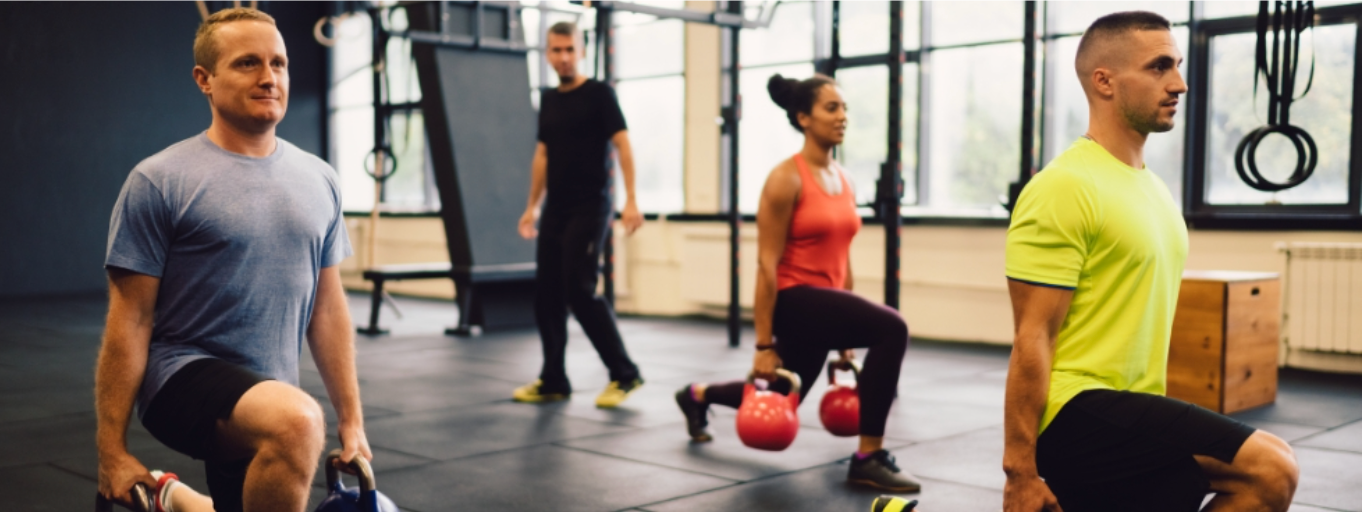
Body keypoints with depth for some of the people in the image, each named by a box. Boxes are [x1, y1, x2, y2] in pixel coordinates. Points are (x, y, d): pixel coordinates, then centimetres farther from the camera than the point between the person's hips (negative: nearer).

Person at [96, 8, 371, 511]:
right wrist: (112, 451, -10)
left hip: (270, 398, 7)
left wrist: (352, 421, 8)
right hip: (184, 376, -7)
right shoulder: (161, 182, -8)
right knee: (298, 422, -37)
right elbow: (129, 322, -8)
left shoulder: (318, 180, 8)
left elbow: (327, 307, 12)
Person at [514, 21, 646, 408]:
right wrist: (532, 206, 18)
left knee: (580, 290, -14)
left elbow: (623, 144, -12)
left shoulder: (599, 94, -5)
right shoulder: (549, 101, 14)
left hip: (589, 209, -7)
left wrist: (630, 199, -22)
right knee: (547, 296, 5)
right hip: (554, 211, 7)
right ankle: (553, 380, 15)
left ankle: (624, 373, -3)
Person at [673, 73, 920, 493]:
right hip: (793, 301, -9)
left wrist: (845, 334, 17)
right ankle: (868, 459, -19)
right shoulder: (786, 179, -15)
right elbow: (767, 263, -16)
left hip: (825, 302, 9)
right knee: (891, 329, -29)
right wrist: (764, 344, -17)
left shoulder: (842, 179, 9)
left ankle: (698, 396, 51)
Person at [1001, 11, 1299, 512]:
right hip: (1078, 413, -10)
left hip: (1123, 416, 10)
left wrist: (1163, 430, 25)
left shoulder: (1152, 189, 16)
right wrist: (1020, 470, -18)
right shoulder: (1066, 189, -15)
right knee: (1270, 469, -18)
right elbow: (1032, 341, -18)